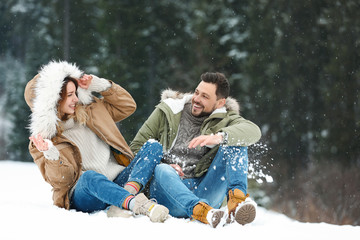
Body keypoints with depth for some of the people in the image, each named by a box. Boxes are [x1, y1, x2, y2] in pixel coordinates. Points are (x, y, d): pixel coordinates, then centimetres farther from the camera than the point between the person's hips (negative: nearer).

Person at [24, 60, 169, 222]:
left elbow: (127, 106, 26)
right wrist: (51, 156, -27)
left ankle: (127, 193, -38)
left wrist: (100, 85, 14)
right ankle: (139, 205, -64)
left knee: (153, 147, -12)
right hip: (83, 195, -6)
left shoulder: (88, 112, 18)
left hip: (118, 182, 6)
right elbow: (60, 180, -7)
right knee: (89, 176, -41)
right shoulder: (43, 139, 4)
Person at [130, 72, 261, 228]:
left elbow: (253, 131, -13)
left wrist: (219, 137, -33)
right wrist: (162, 166, -9)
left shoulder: (223, 119, 10)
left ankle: (237, 197, -36)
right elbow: (136, 148, 11)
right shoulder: (166, 112, 12)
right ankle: (201, 210, -62)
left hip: (204, 194, 1)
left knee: (235, 141, -11)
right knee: (162, 171, -35)